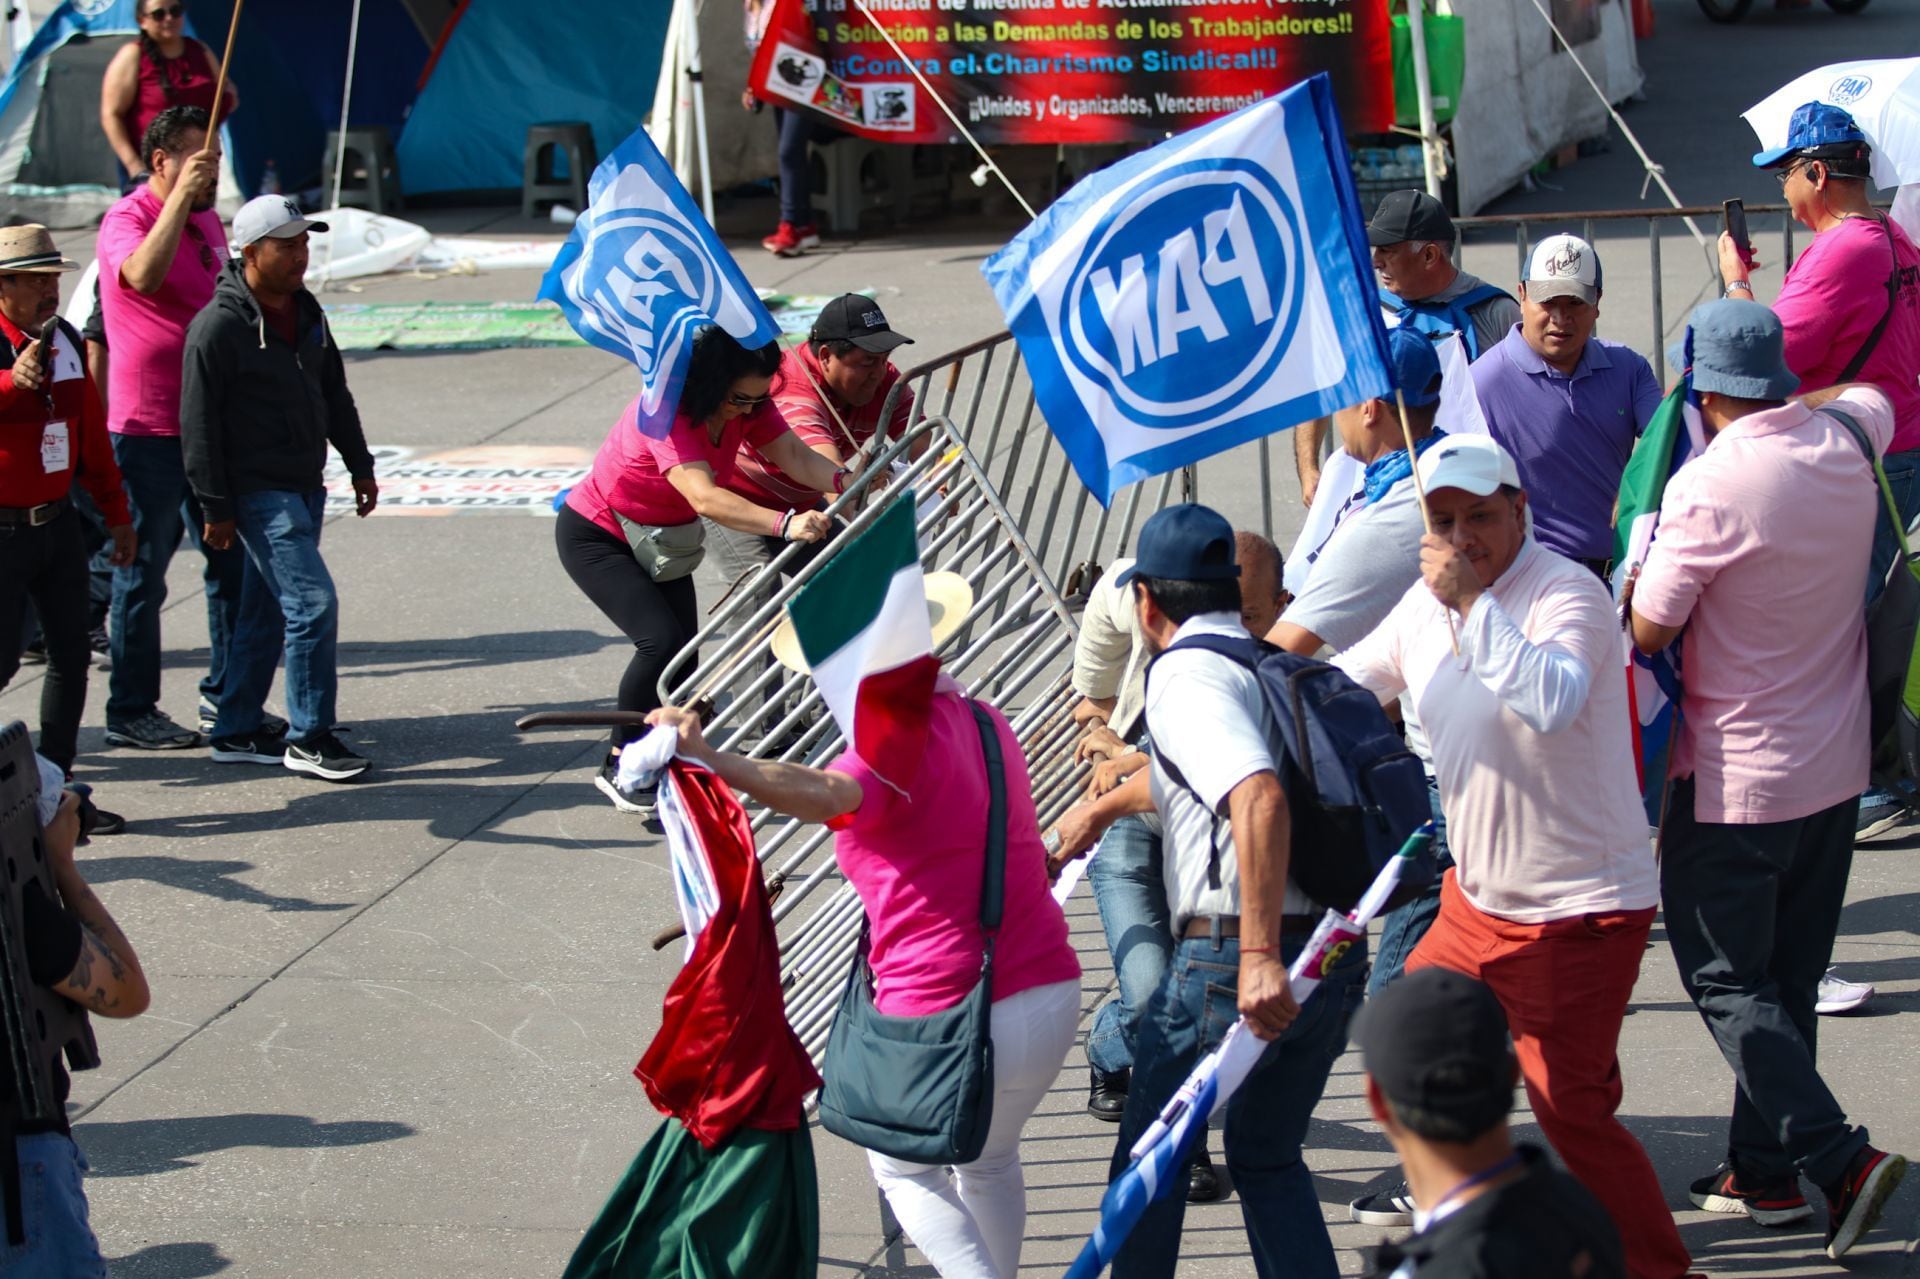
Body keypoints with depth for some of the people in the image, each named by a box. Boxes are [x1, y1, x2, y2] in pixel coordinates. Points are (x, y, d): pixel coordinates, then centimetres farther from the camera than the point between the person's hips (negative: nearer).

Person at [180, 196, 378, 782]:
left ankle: (236, 732, 22)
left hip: (306, 487, 8)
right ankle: (309, 738, -3)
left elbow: (335, 396, 21)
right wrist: (216, 507, -13)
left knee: (272, 609, 12)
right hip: (258, 491, -8)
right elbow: (199, 424, -14)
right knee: (313, 602, -13)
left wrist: (360, 466, 21)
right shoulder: (219, 326, -15)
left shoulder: (305, 310, 10)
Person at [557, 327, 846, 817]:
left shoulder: (747, 405, -12)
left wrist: (843, 481, -45)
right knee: (662, 640, -23)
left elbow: (794, 455, -23)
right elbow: (705, 497, -47)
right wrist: (785, 524, -59)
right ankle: (620, 766, -7)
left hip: (659, 538, 8)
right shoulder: (665, 410, -35)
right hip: (594, 535, -8)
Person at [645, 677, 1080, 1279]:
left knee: (902, 1168, 20)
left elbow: (824, 796, -39)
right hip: (1053, 997, 7)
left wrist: (710, 760, -49)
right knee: (990, 1161, 31)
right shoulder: (984, 720, 9)